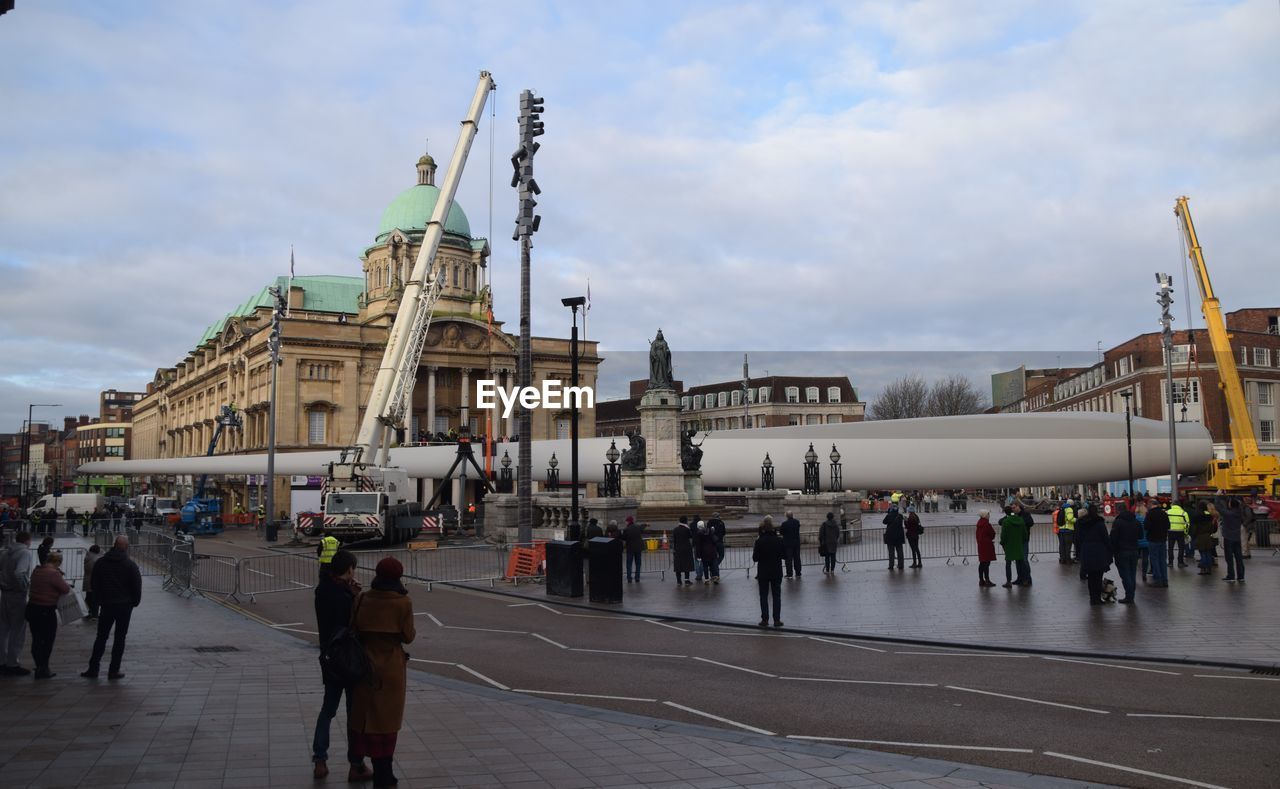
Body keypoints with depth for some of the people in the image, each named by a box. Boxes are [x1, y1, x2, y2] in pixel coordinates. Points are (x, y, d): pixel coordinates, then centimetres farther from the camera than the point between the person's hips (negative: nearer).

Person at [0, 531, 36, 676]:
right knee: (18, 631, 1)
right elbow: (19, 573, -27)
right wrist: (29, 587, -17)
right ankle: (12, 665, 5)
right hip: (17, 595, -8)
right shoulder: (26, 553, -14)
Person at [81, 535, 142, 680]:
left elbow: (94, 584, 9)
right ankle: (114, 670, 4)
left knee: (101, 637, 11)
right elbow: (137, 586, -8)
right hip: (125, 605, -3)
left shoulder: (100, 563, 2)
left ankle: (93, 669, 11)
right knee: (120, 638, 3)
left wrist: (100, 600, 18)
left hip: (106, 604, 3)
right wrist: (135, 602, 6)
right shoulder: (130, 565, -9)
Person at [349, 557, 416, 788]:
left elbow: (353, 629, -3)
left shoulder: (362, 599, -5)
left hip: (365, 663, 3)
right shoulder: (403, 603, -14)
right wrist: (413, 632, 11)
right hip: (391, 666, -3)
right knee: (387, 717, 7)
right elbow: (408, 637, -10)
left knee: (364, 714, 17)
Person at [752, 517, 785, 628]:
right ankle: (777, 620, 8)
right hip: (776, 572, 2)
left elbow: (754, 558, -10)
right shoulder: (779, 540, -8)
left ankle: (765, 619, 6)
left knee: (763, 596, 7)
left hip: (763, 573, -1)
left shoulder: (759, 541, -14)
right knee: (776, 596, 9)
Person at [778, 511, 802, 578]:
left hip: (787, 543, -4)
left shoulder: (784, 523, -16)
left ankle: (789, 574, 1)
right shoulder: (797, 522, -3)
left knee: (788, 559, 2)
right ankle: (798, 573, 17)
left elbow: (781, 533, -5)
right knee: (797, 558, 12)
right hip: (796, 543, 4)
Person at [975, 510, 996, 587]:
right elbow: (992, 534, -12)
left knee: (982, 563, 13)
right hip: (987, 546, -9)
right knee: (986, 563, -8)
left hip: (981, 545, 9)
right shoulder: (987, 524, -17)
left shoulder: (979, 524, 10)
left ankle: (981, 580, 17)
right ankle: (987, 580, -8)